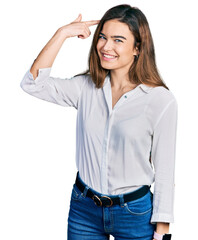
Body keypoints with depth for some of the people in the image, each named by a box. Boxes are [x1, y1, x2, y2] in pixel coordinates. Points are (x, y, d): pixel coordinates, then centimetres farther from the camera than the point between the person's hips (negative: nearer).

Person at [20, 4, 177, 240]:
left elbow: (164, 171, -9)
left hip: (134, 212, -3)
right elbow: (33, 83, -10)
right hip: (83, 209, 4)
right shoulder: (86, 87, -1)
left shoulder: (161, 100, -13)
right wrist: (62, 34, -12)